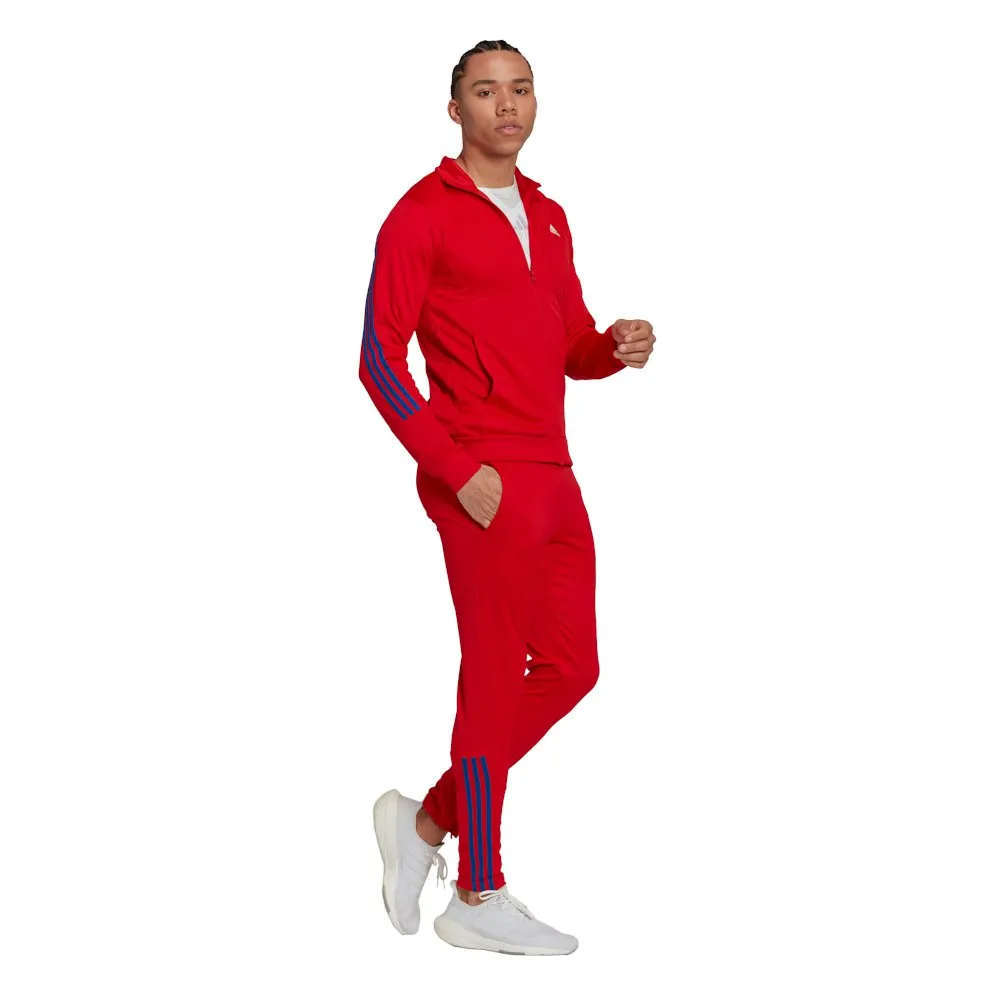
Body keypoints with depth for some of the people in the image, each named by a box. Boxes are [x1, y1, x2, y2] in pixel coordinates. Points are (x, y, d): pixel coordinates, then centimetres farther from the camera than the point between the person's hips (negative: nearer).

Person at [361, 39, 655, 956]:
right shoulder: (421, 215, -6)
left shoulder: (548, 218, 17)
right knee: (497, 675, -1)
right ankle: (479, 898, 14)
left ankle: (428, 822, 24)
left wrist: (619, 345, -2)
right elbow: (380, 358, -10)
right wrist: (458, 470, -16)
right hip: (482, 484, -8)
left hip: (553, 479, 8)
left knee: (570, 670, 10)